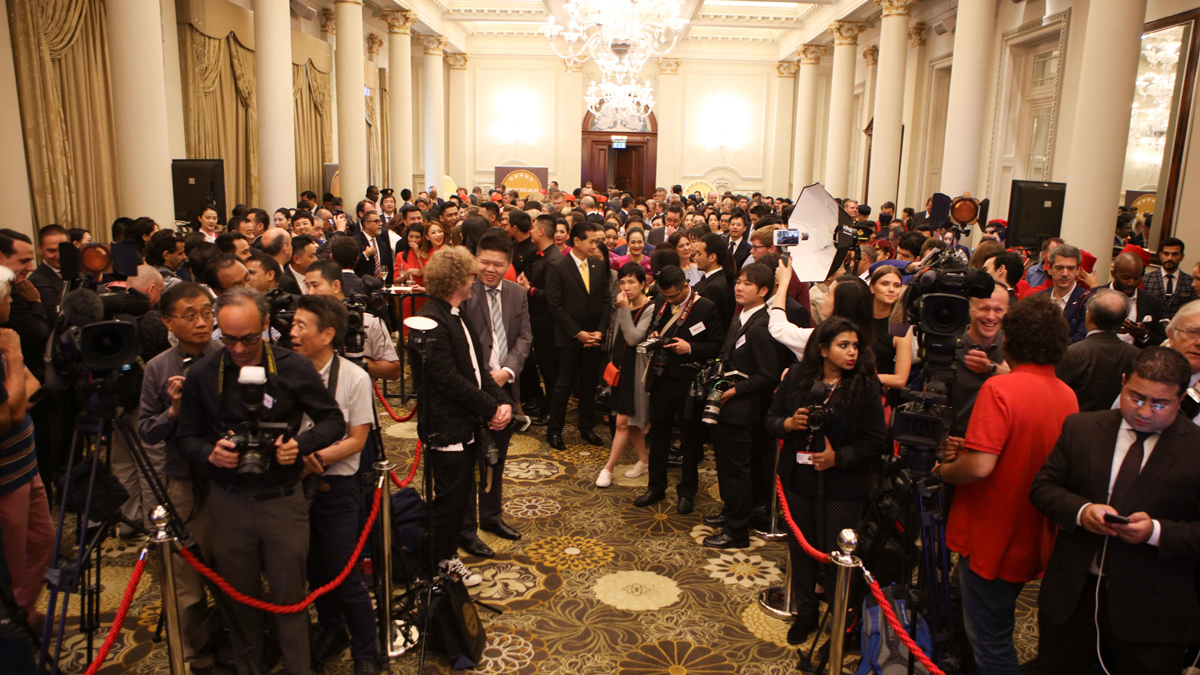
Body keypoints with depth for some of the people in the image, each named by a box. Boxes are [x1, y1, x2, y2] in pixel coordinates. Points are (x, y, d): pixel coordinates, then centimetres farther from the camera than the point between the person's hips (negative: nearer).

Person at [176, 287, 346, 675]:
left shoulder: (294, 367, -8)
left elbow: (334, 421, -1)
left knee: (289, 596, 7)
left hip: (284, 500, -2)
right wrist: (210, 452, -16)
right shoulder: (202, 374, -3)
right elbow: (186, 437, 6)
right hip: (228, 501, 2)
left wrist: (301, 444, -18)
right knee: (240, 596, 16)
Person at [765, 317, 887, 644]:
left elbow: (877, 442, -8)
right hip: (798, 479, 3)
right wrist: (789, 423, -15)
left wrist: (839, 457, -18)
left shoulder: (866, 386, -10)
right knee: (800, 547, 15)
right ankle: (806, 612, 36)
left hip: (841, 485, -3)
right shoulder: (796, 377, -2)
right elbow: (771, 419, 6)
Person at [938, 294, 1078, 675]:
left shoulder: (1000, 388, -22)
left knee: (990, 644, 6)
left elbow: (979, 466, -29)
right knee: (998, 634, 26)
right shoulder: (1067, 396, 2)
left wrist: (945, 471, -8)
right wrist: (967, 451, 15)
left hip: (990, 539, -7)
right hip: (1034, 541, 8)